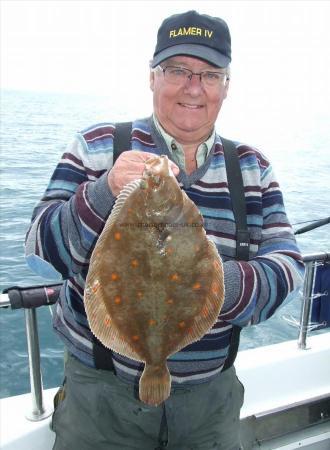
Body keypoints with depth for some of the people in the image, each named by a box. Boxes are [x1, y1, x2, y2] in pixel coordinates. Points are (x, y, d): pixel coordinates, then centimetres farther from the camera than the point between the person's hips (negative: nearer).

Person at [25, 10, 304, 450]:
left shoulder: (253, 169, 1)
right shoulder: (97, 147, -7)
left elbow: (286, 262, -6)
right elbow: (41, 251, -11)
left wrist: (221, 284, -28)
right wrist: (105, 193, -30)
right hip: (103, 386, -2)